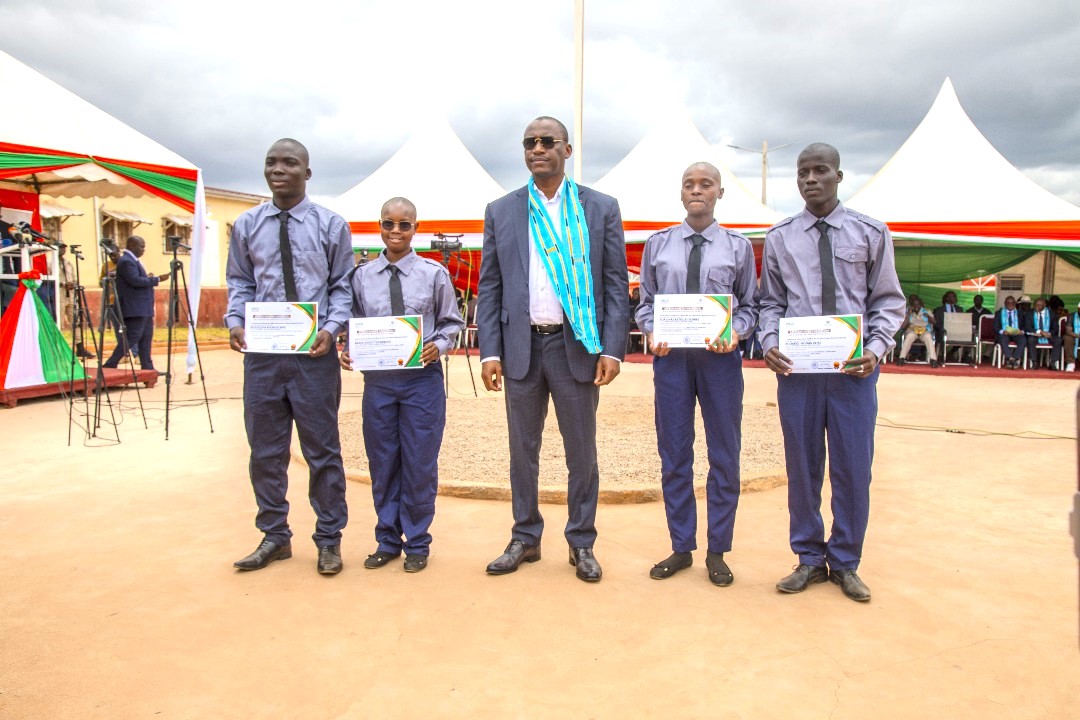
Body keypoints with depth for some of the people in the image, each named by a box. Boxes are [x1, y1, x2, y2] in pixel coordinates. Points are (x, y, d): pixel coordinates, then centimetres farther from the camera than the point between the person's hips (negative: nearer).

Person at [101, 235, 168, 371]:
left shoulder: (133, 260, 19)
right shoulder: (126, 261, -14)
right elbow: (135, 280, -24)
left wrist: (149, 278, 11)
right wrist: (157, 279, -21)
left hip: (143, 309, 11)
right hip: (135, 309, -11)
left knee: (146, 338, 11)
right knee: (131, 339, -9)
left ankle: (147, 367, 14)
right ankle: (109, 366, -4)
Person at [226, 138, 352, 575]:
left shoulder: (331, 225, 1)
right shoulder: (247, 225, 8)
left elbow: (342, 286, 2)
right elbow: (240, 283, 12)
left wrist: (331, 328, -14)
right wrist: (235, 321, -6)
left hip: (314, 352, -2)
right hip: (261, 351, 3)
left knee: (322, 449, 5)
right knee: (265, 450, 10)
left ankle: (328, 540, 19)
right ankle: (274, 536, 27)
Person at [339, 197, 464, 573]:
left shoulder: (434, 273, -2)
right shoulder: (361, 276, 3)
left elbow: (452, 323, 4)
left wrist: (438, 346, -14)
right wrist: (348, 352, -9)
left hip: (422, 378, -2)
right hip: (377, 379, 2)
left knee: (419, 464, 5)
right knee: (382, 464, 12)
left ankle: (417, 543, 22)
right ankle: (387, 540, 28)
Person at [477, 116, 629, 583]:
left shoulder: (602, 209, 5)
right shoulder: (500, 212, 9)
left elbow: (616, 284, 2)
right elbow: (490, 287, 7)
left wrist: (612, 349, -7)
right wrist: (489, 351, -2)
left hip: (577, 345, -1)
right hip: (521, 346, 2)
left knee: (582, 451, 7)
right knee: (522, 449, 10)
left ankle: (581, 543, 22)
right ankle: (525, 538, 25)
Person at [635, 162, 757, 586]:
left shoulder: (738, 246, 4)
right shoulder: (658, 244, 7)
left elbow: (749, 305, 5)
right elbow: (646, 301, 9)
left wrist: (735, 332, -15)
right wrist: (652, 332, -10)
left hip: (719, 356, 0)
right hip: (671, 356, 1)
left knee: (724, 456, 6)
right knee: (674, 456, 8)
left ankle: (717, 552, 21)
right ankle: (681, 547, 23)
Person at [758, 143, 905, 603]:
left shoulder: (871, 233, 5)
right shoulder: (779, 238, 7)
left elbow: (888, 301, 5)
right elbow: (770, 302, 9)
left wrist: (875, 347, -10)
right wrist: (769, 344, -8)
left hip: (853, 367, 0)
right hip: (796, 367, 1)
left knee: (853, 467, 5)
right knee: (802, 466, 8)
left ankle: (845, 563, 23)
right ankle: (810, 559, 23)